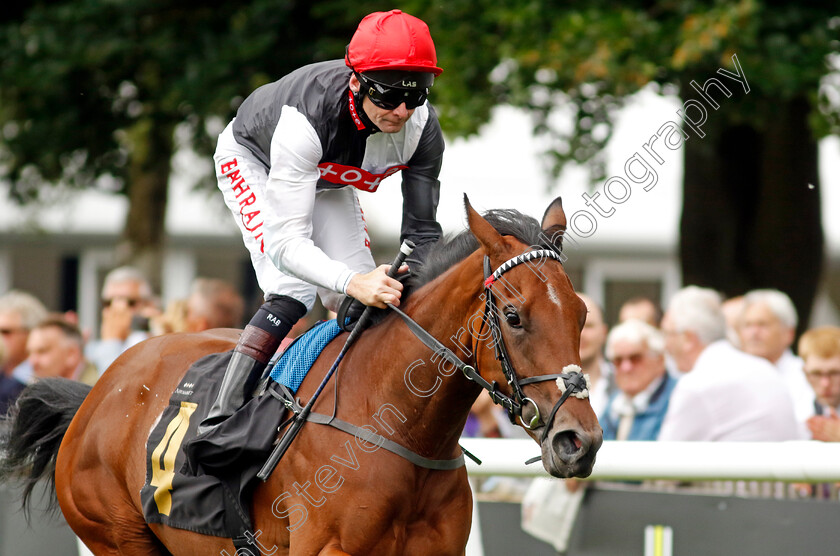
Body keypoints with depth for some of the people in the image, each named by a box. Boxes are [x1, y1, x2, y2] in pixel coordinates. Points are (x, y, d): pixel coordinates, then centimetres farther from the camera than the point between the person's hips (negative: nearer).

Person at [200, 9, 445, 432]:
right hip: (253, 162, -5)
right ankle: (221, 420, -25)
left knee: (364, 302, -6)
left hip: (328, 181, 6)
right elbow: (285, 239, -47)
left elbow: (421, 229, -19)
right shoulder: (307, 117, -45)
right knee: (293, 290, -25)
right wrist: (351, 281, -62)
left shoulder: (422, 127, -30)